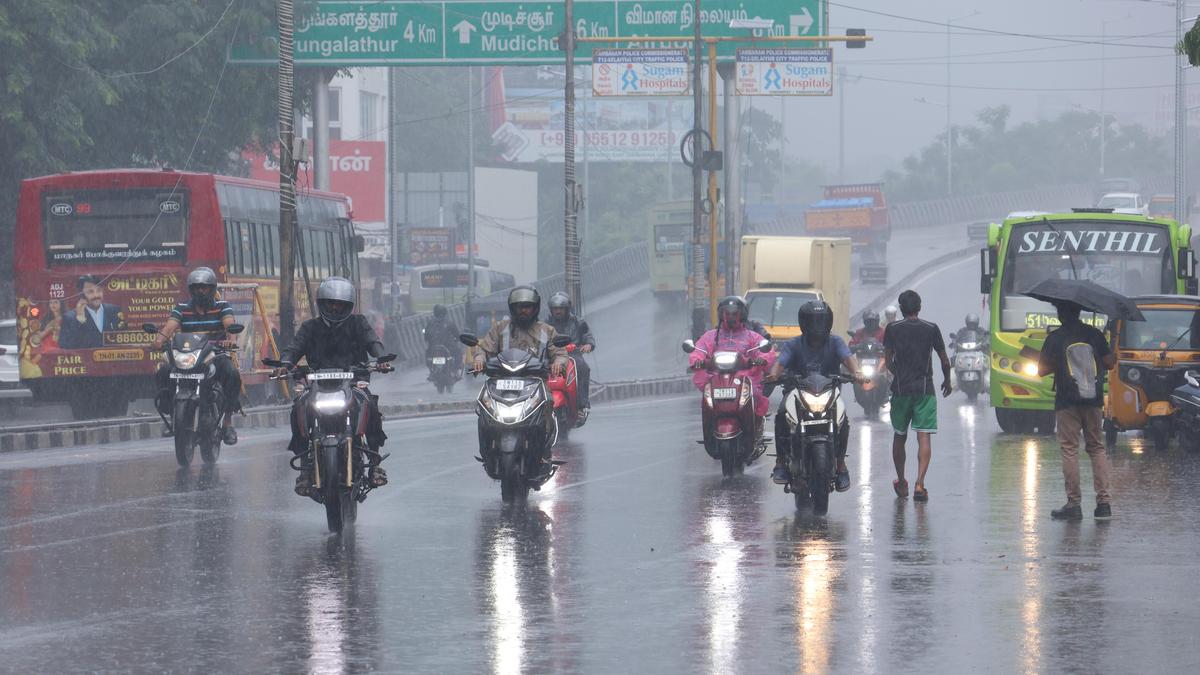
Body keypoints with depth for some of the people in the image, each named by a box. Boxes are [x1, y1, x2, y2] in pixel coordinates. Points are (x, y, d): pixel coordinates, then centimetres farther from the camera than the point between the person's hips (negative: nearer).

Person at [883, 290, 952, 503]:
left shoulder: (892, 330, 0)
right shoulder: (931, 329, 1)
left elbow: (887, 361, 0)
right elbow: (945, 361, 4)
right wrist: (947, 380, 22)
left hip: (900, 389, 1)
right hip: (925, 389, -1)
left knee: (899, 436, 16)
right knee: (924, 437, -4)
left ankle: (901, 483, 27)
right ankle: (919, 484, -17)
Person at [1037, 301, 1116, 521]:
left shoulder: (1055, 338, -6)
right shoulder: (1094, 334, 3)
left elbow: (1042, 370, -6)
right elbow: (1109, 362, 5)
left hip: (1067, 401, -3)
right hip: (1093, 399, 3)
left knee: (1069, 450, 1)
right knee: (1097, 448, 12)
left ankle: (1074, 504, -3)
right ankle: (1104, 501, 4)